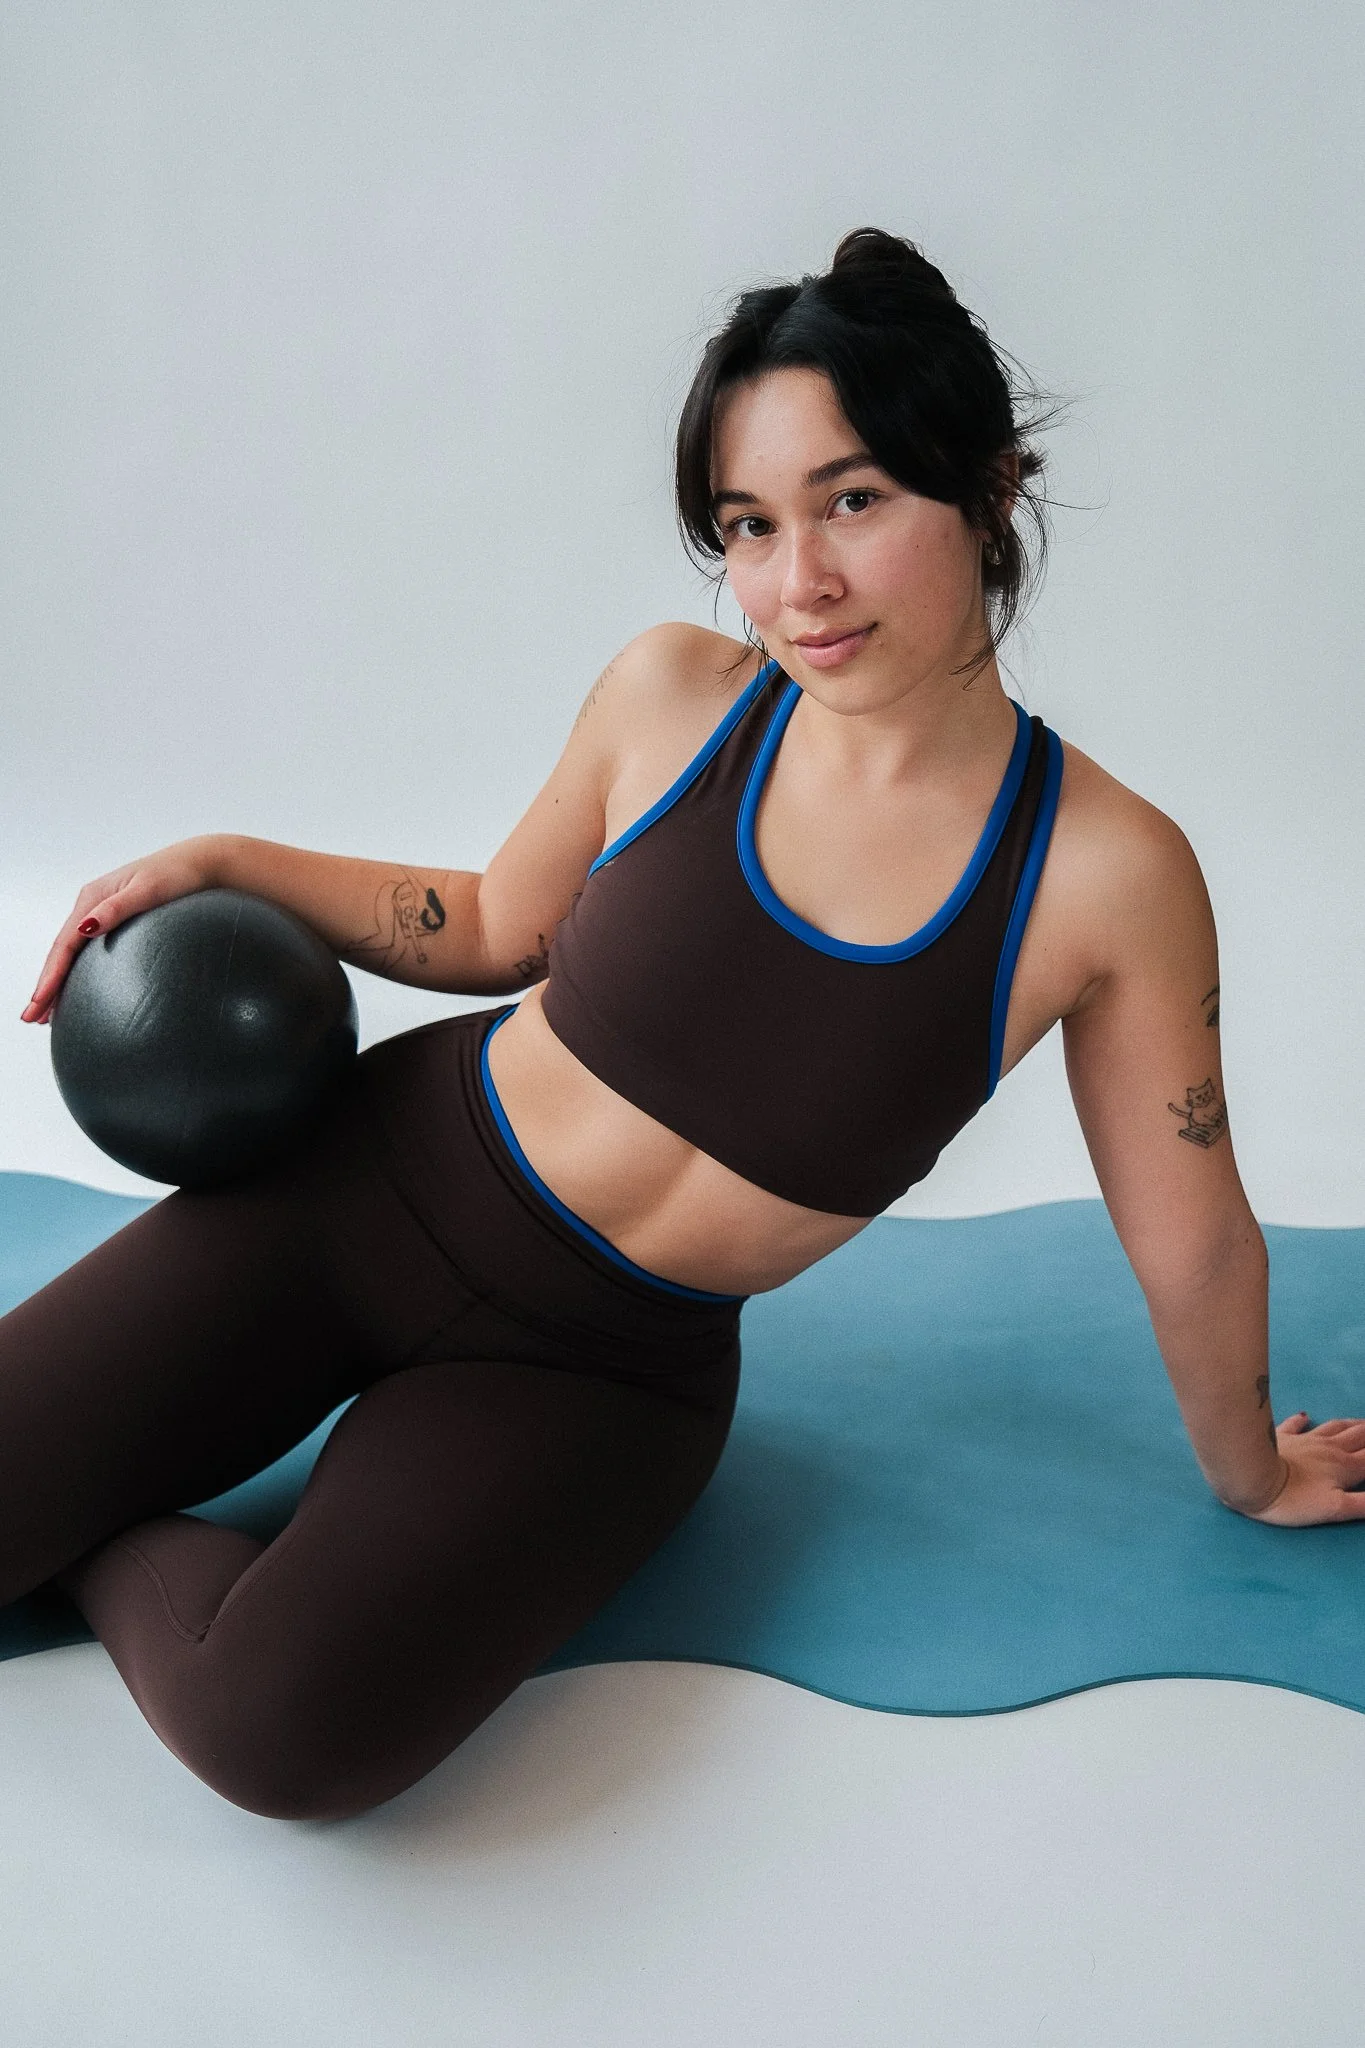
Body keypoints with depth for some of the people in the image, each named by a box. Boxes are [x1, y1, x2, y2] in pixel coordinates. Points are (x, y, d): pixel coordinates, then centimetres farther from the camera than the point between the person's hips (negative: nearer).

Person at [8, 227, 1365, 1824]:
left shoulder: (1109, 876, -16)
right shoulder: (672, 697, -8)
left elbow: (1187, 1238, -2)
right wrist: (226, 864, -1)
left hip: (604, 1371, -1)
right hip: (376, 1183, 2)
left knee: (285, 1731, -26)